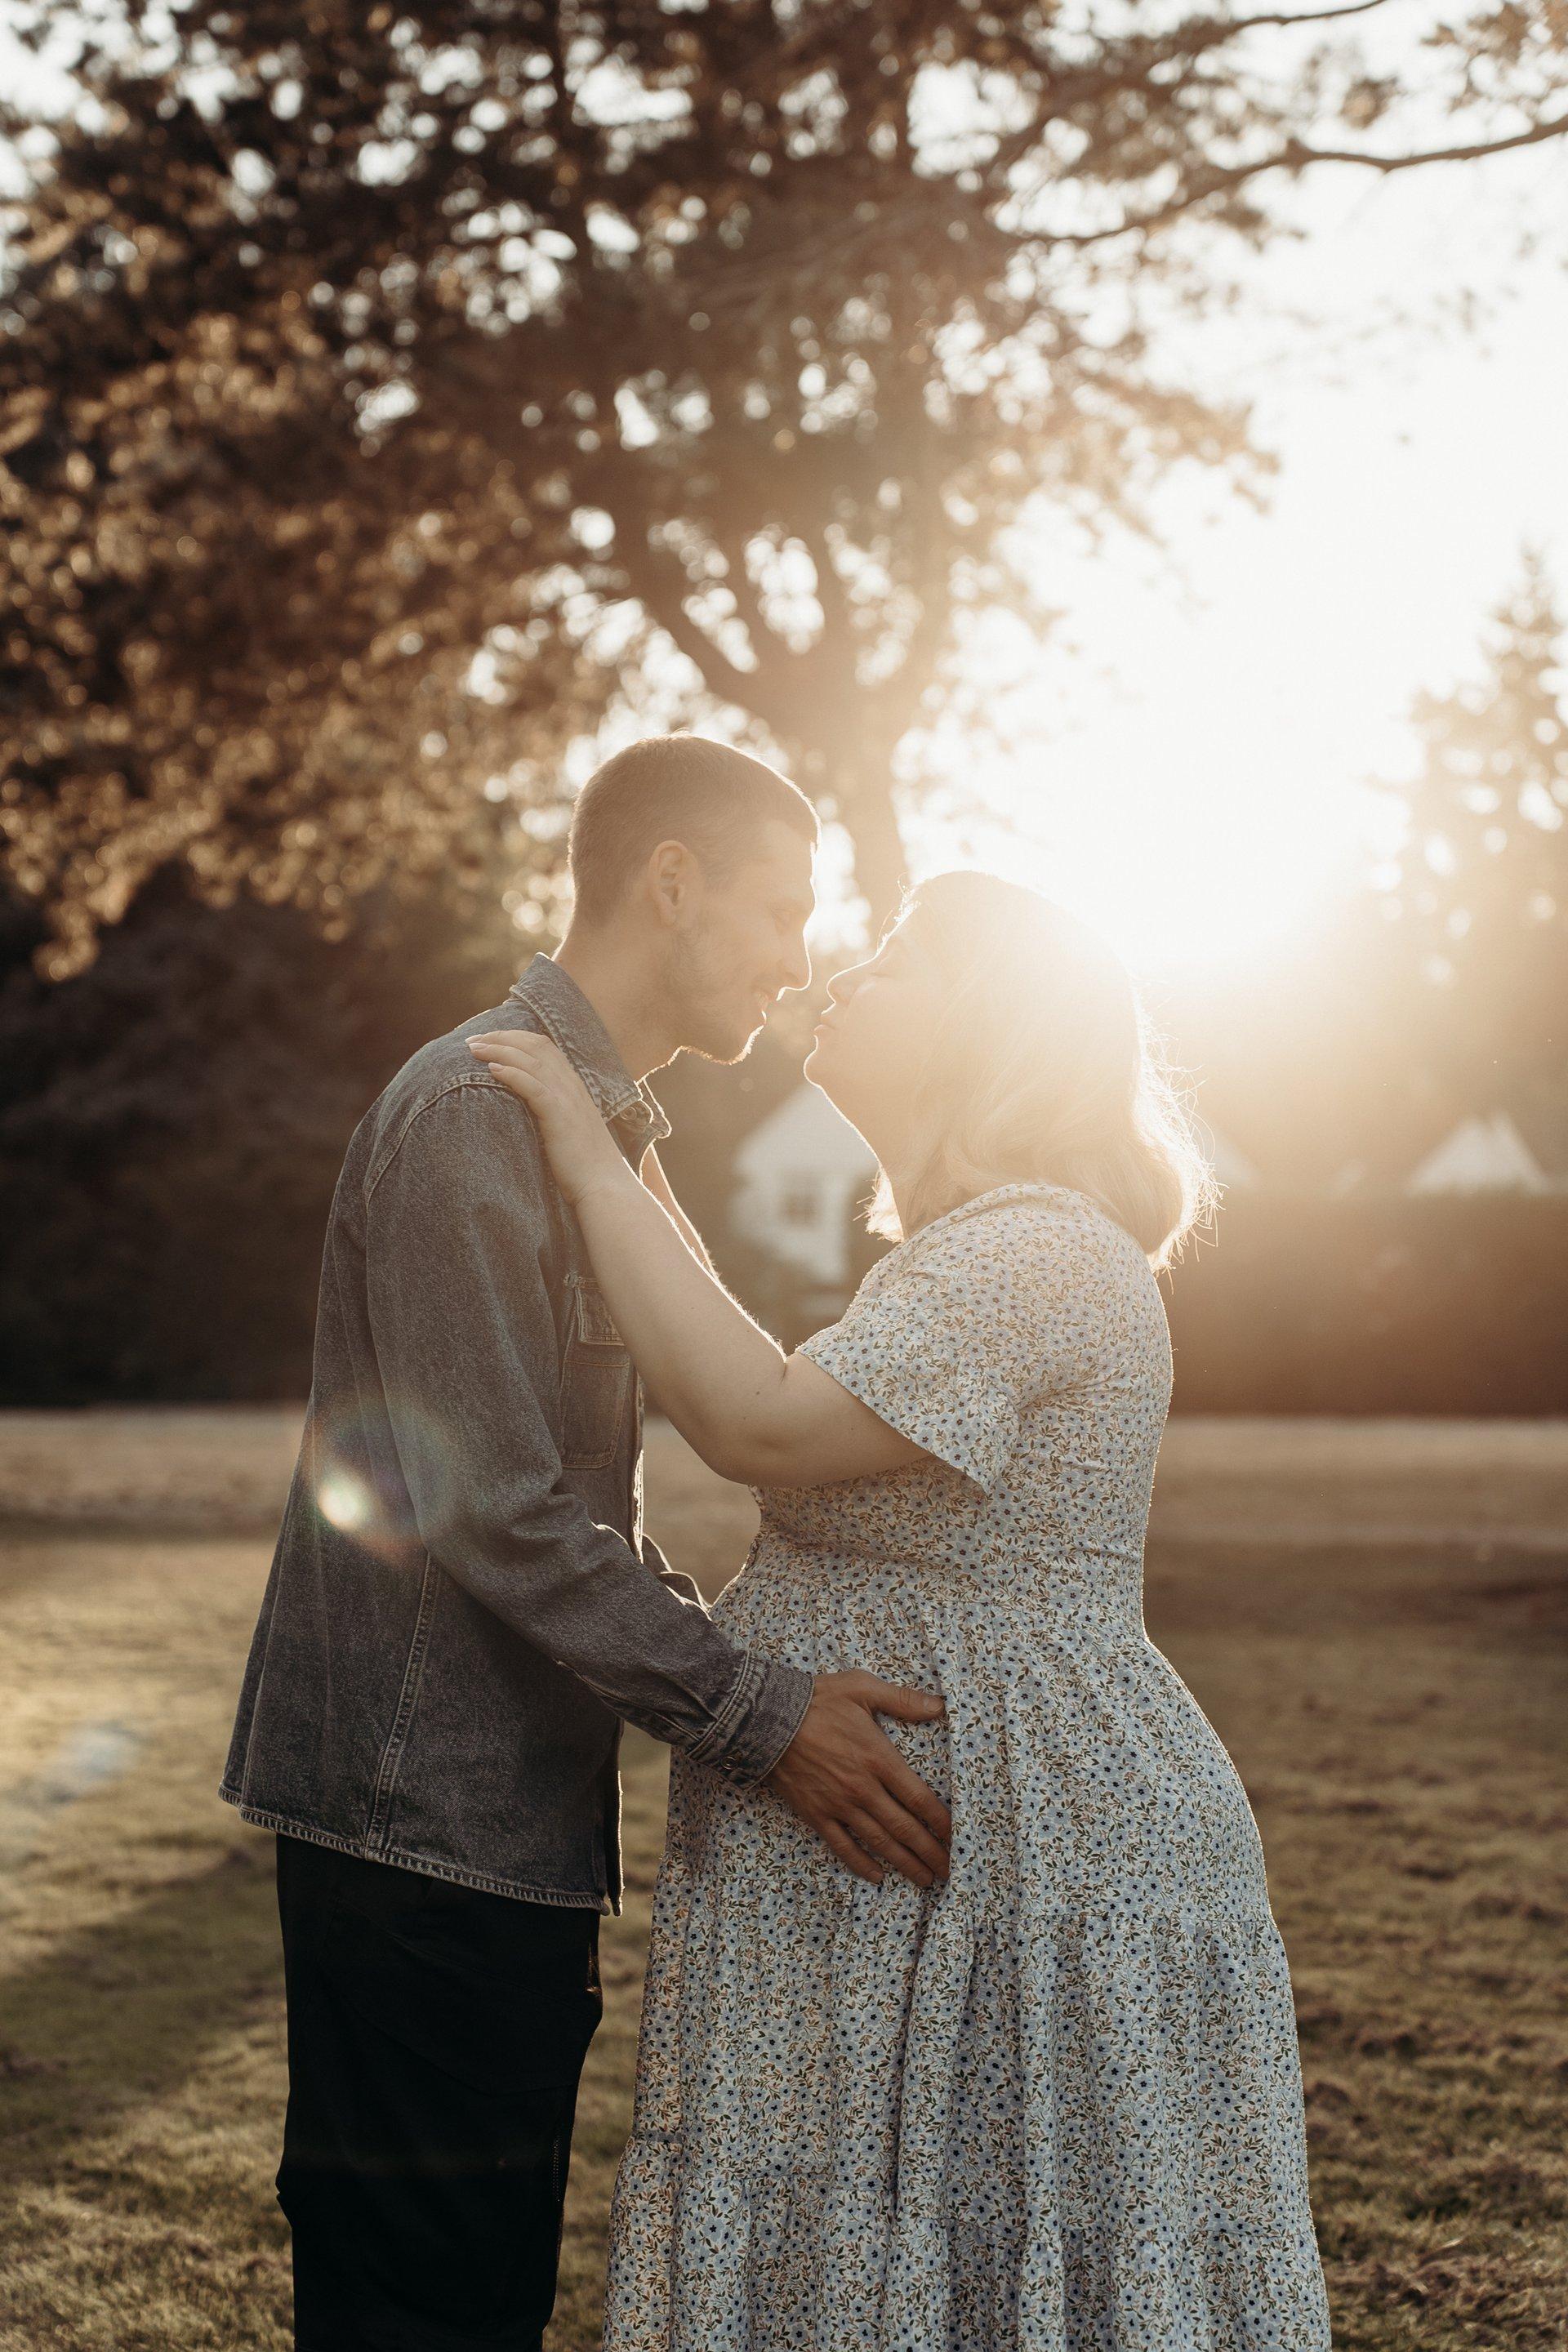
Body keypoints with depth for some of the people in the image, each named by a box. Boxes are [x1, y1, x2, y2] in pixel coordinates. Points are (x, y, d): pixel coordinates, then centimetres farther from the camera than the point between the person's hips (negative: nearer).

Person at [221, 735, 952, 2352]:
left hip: (512, 1812, 10)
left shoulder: (603, 1125, 20)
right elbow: (491, 1507, -21)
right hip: (426, 1810, -10)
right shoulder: (475, 1109, -14)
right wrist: (753, 1715, -19)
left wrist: (733, 1670, 13)